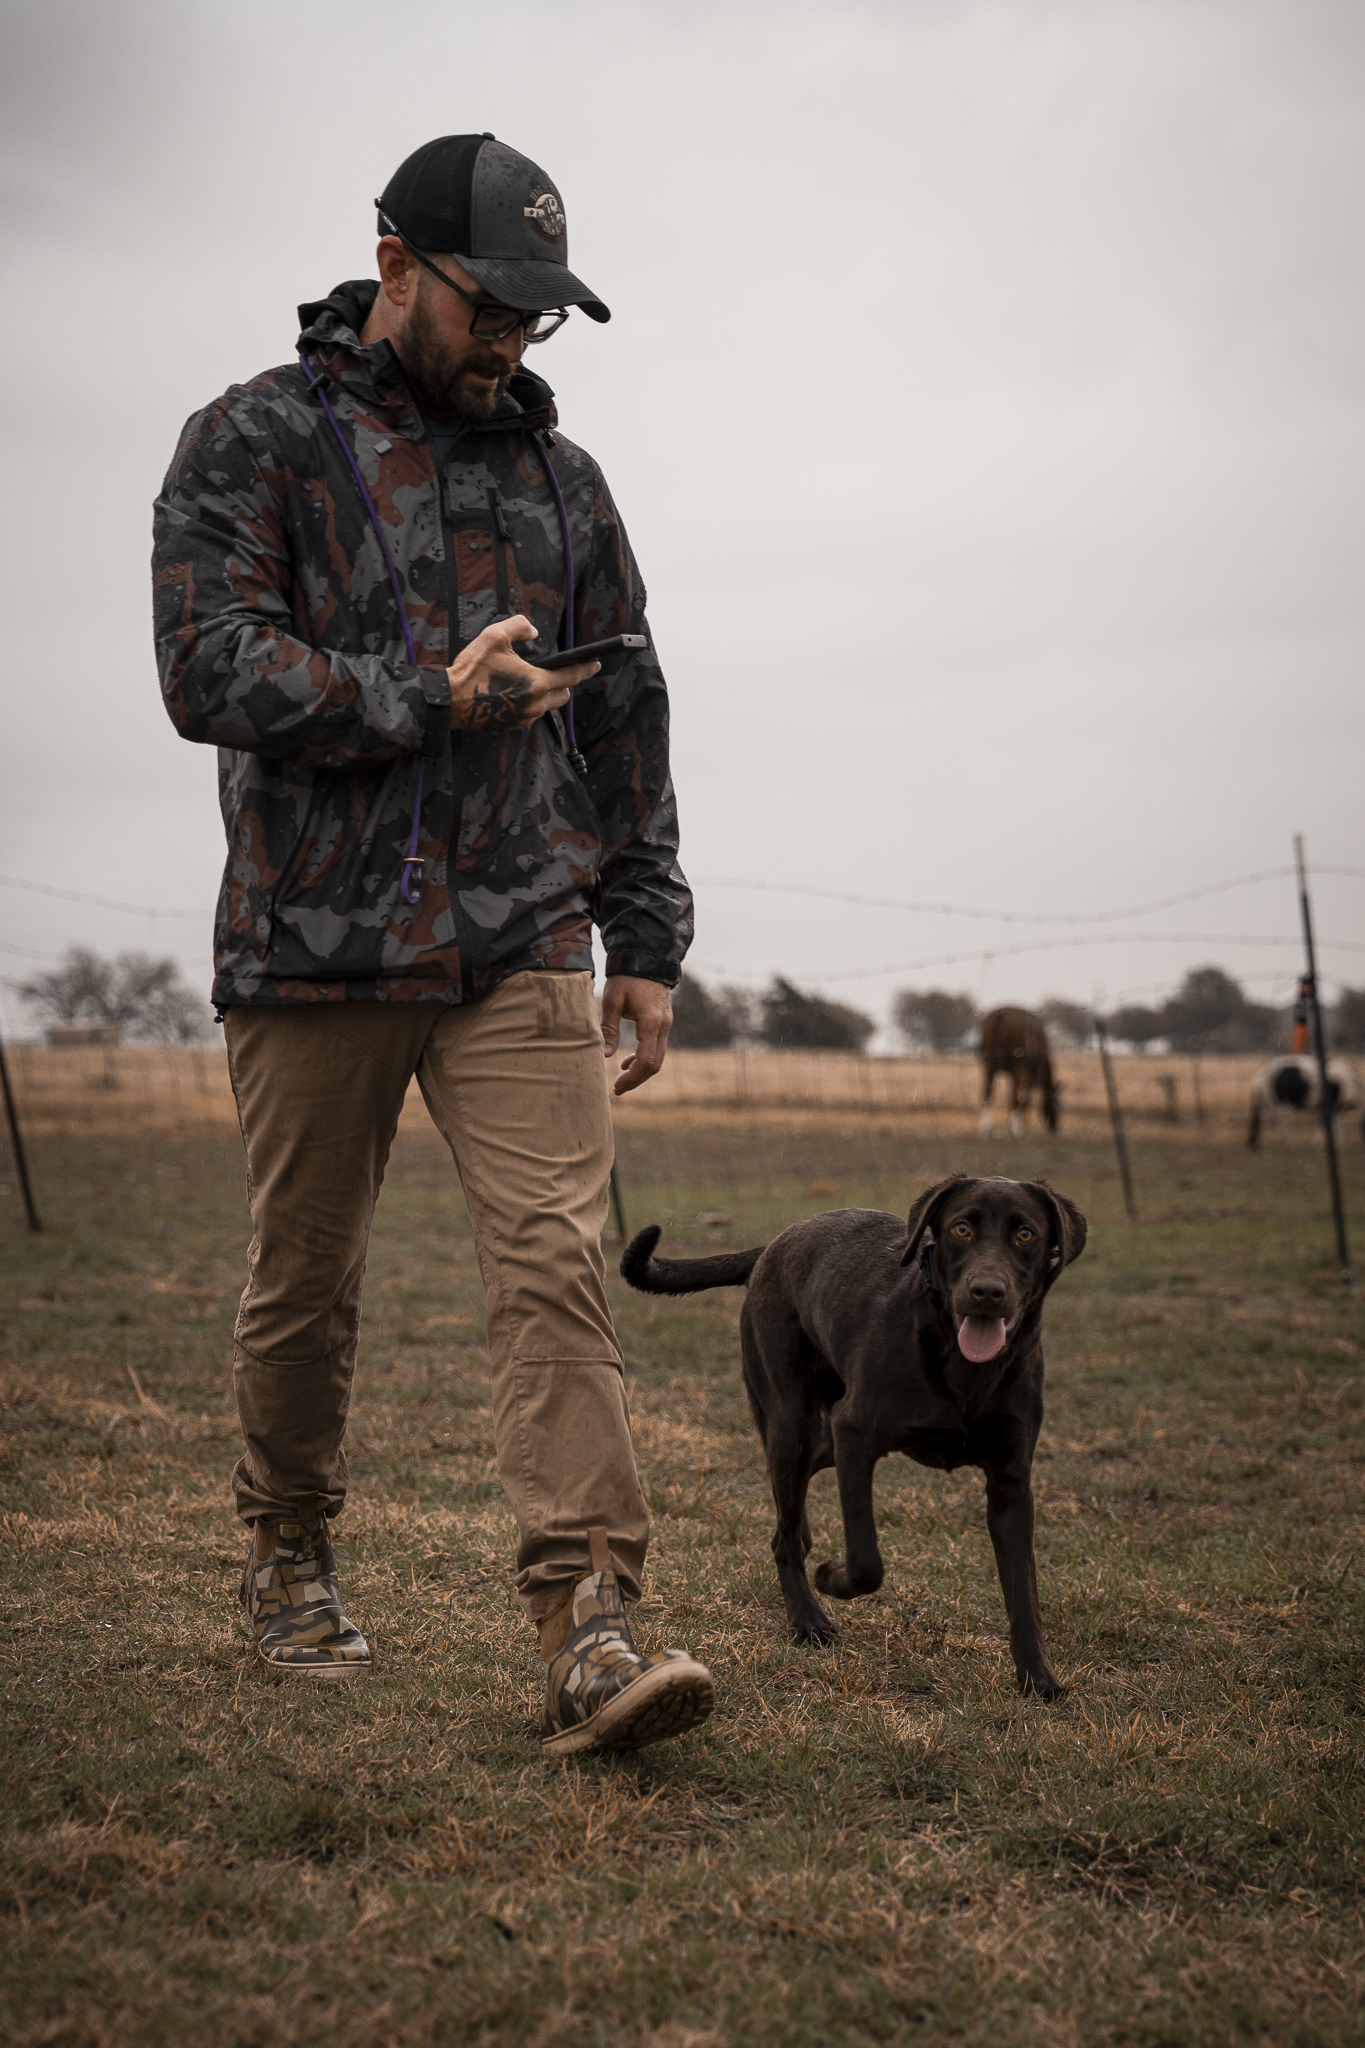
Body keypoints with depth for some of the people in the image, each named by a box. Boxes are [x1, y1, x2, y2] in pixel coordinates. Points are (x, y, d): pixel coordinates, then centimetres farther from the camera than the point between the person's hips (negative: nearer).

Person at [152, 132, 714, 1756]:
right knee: (303, 1283, 9)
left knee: (553, 1260, -11)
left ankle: (589, 1632, -15)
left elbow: (626, 721, 18)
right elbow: (210, 669, -11)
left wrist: (645, 940, 13)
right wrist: (431, 695, -17)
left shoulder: (559, 477, 15)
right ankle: (288, 1557, 32)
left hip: (520, 948, 2)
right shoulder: (257, 442, 2)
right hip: (314, 941, -2)